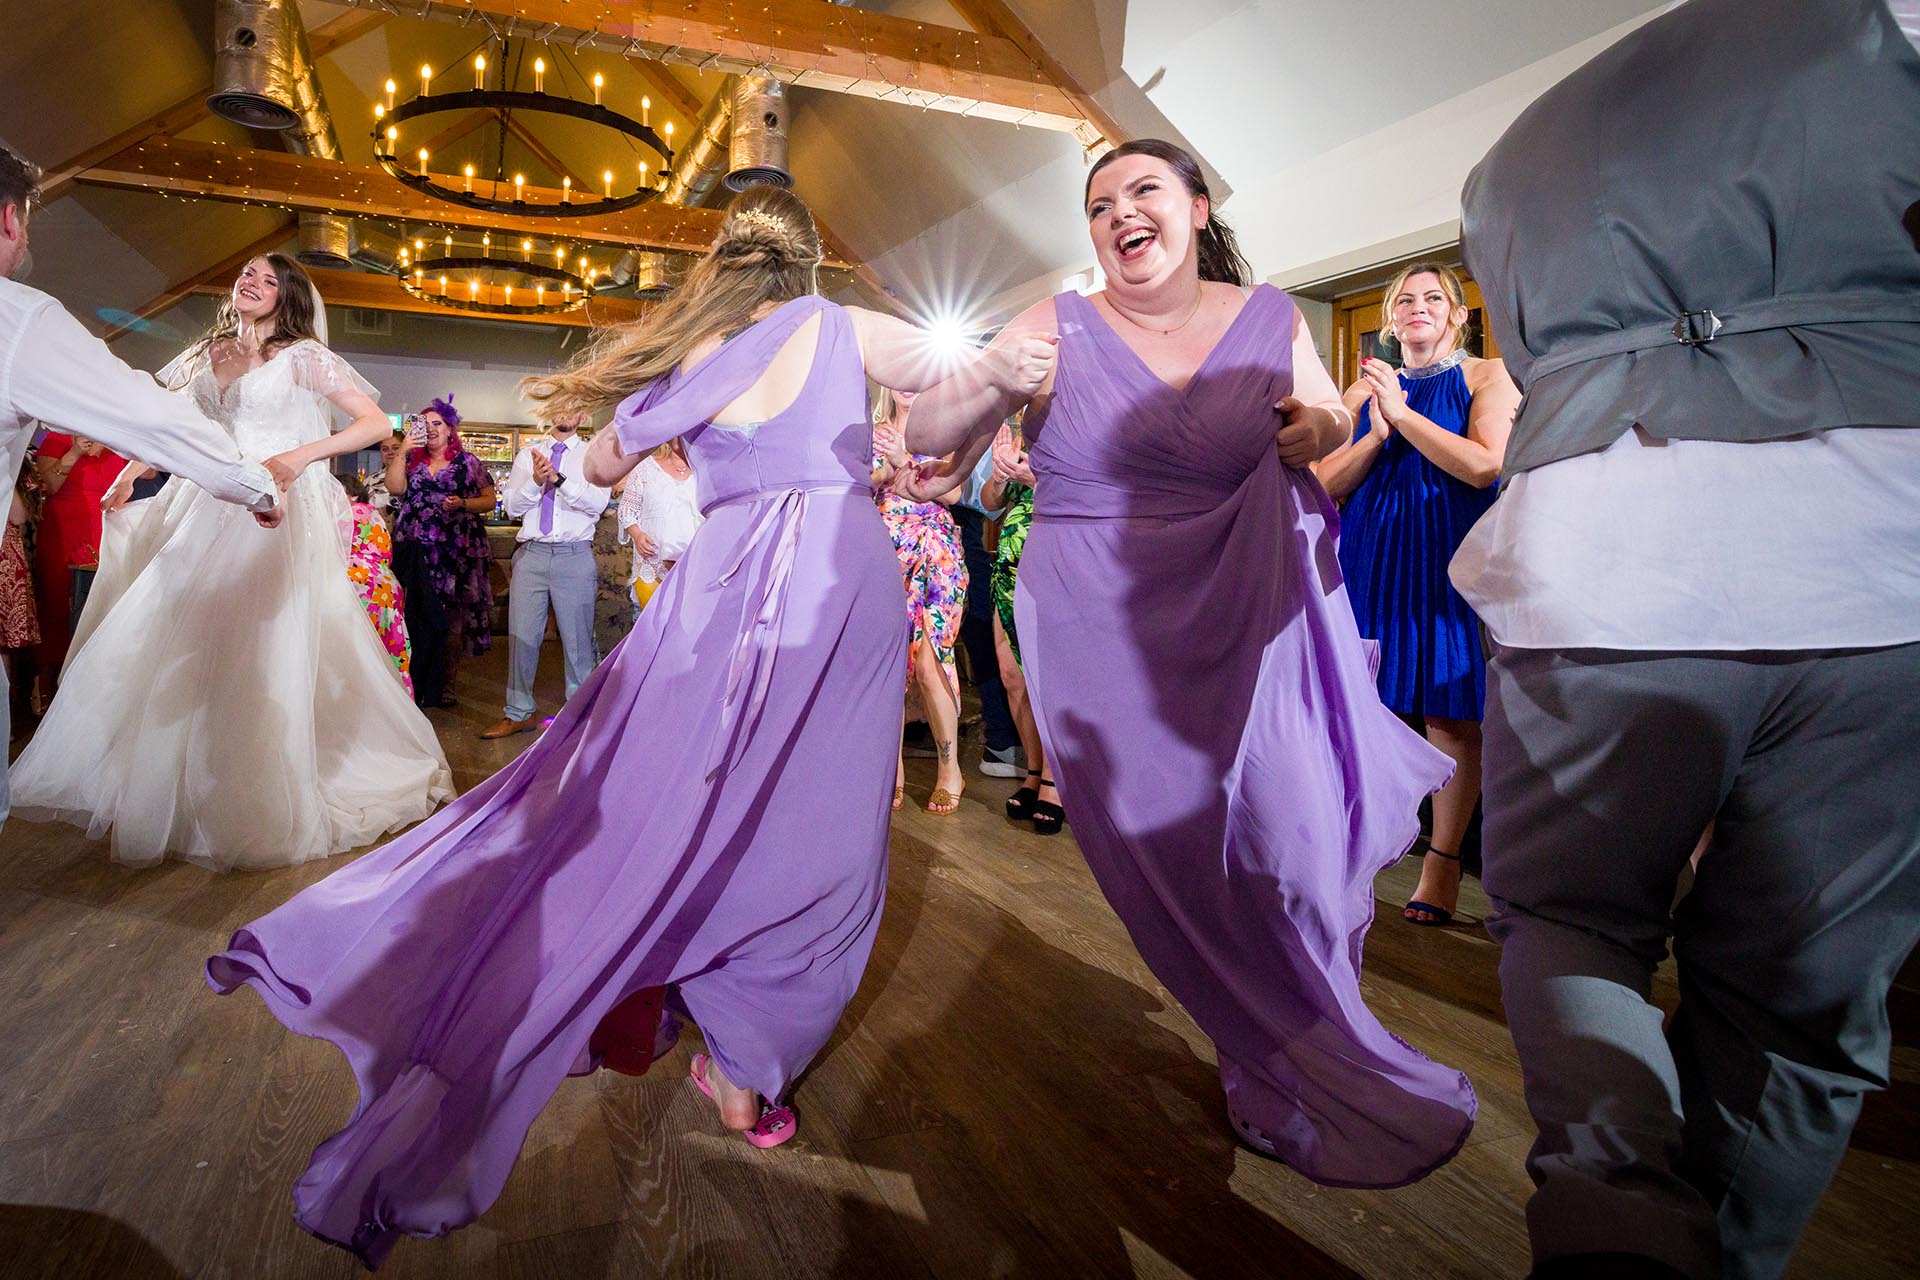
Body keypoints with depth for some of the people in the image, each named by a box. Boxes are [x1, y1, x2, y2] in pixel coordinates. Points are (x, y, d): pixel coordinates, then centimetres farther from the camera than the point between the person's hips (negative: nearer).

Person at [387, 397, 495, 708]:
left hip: (455, 552, -2)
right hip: (416, 552, 2)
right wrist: (404, 449, -5)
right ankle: (416, 685, 5)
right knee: (417, 618, -3)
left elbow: (489, 500, 5)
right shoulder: (411, 461, 16)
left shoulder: (467, 462, 8)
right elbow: (395, 487, -1)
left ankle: (445, 685, 10)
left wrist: (463, 504, -12)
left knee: (451, 617, 1)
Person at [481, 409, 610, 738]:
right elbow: (513, 507, 7)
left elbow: (598, 502, -9)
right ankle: (519, 713, 18)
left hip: (575, 556, -2)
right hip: (532, 553, 3)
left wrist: (557, 479, -20)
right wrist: (535, 481, -10)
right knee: (521, 636, 5)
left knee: (578, 639, 3)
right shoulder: (527, 455, 15)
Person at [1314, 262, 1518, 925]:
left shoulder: (1487, 376, 7)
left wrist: (1404, 414, -12)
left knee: (1451, 715, -1)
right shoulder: (1364, 390, 14)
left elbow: (1483, 466, -9)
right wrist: (1376, 435, -10)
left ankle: (1443, 860, 9)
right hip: (1370, 553, 3)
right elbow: (1326, 485, 6)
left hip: (1447, 555, -2)